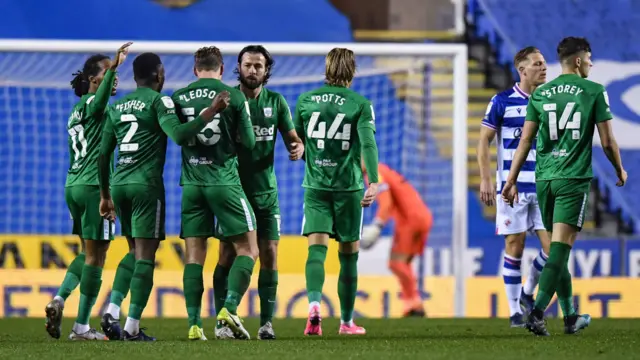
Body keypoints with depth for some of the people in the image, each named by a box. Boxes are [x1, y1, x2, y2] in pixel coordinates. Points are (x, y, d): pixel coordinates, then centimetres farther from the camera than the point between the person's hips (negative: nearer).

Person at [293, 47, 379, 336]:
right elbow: (368, 143, -14)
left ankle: (314, 304, -31)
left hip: (315, 185, 1)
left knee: (317, 248, -6)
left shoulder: (306, 100, 6)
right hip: (348, 185, -1)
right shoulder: (360, 104, -2)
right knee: (348, 254, 9)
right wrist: (373, 182, -20)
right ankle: (346, 321, 17)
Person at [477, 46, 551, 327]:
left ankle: (527, 293, 20)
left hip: (544, 186, 3)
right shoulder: (502, 101, -3)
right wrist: (485, 180, -7)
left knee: (552, 246, -5)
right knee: (514, 246, -1)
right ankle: (515, 311, 9)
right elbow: (484, 140, 0)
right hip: (512, 185, -3)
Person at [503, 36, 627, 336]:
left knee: (558, 248, 14)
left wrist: (512, 180, 9)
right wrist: (620, 170, 16)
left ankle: (571, 317, 22)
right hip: (574, 177, -5)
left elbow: (526, 140, 5)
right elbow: (607, 142, -1)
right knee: (560, 248, -10)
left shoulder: (540, 94, 8)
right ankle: (537, 312, -24)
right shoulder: (594, 92, -2)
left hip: (544, 178, 5)